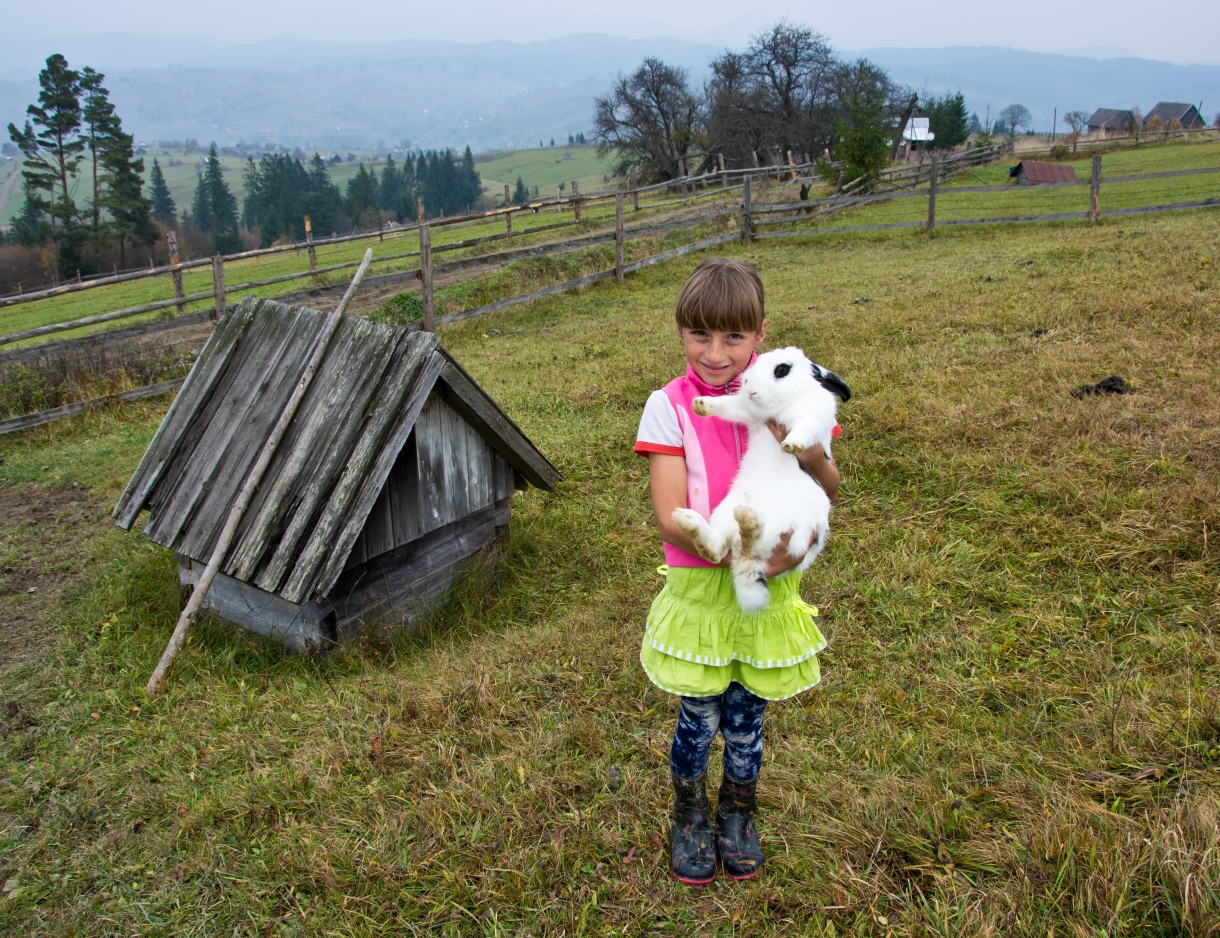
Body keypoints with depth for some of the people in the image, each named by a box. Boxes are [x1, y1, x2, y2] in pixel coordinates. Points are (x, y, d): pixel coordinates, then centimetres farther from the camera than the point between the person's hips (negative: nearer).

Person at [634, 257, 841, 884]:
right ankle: (688, 818, 40)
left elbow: (830, 491, -4)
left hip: (768, 585, 2)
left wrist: (808, 454, -25)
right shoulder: (669, 407, -13)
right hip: (698, 588, -2)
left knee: (746, 716, 18)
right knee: (698, 719, 12)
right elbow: (671, 518, -18)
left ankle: (737, 815, 44)